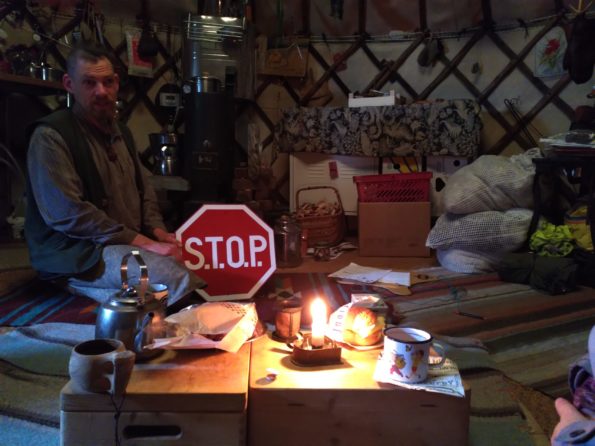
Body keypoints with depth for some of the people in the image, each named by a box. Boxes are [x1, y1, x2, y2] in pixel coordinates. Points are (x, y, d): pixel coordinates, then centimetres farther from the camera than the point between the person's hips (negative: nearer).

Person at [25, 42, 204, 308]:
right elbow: (67, 214, -19)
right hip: (76, 253, -8)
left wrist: (158, 232, 0)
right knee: (176, 277, -30)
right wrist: (143, 243, -20)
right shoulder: (50, 136, -10)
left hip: (128, 245, 8)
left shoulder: (120, 131, 15)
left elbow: (144, 191, 21)